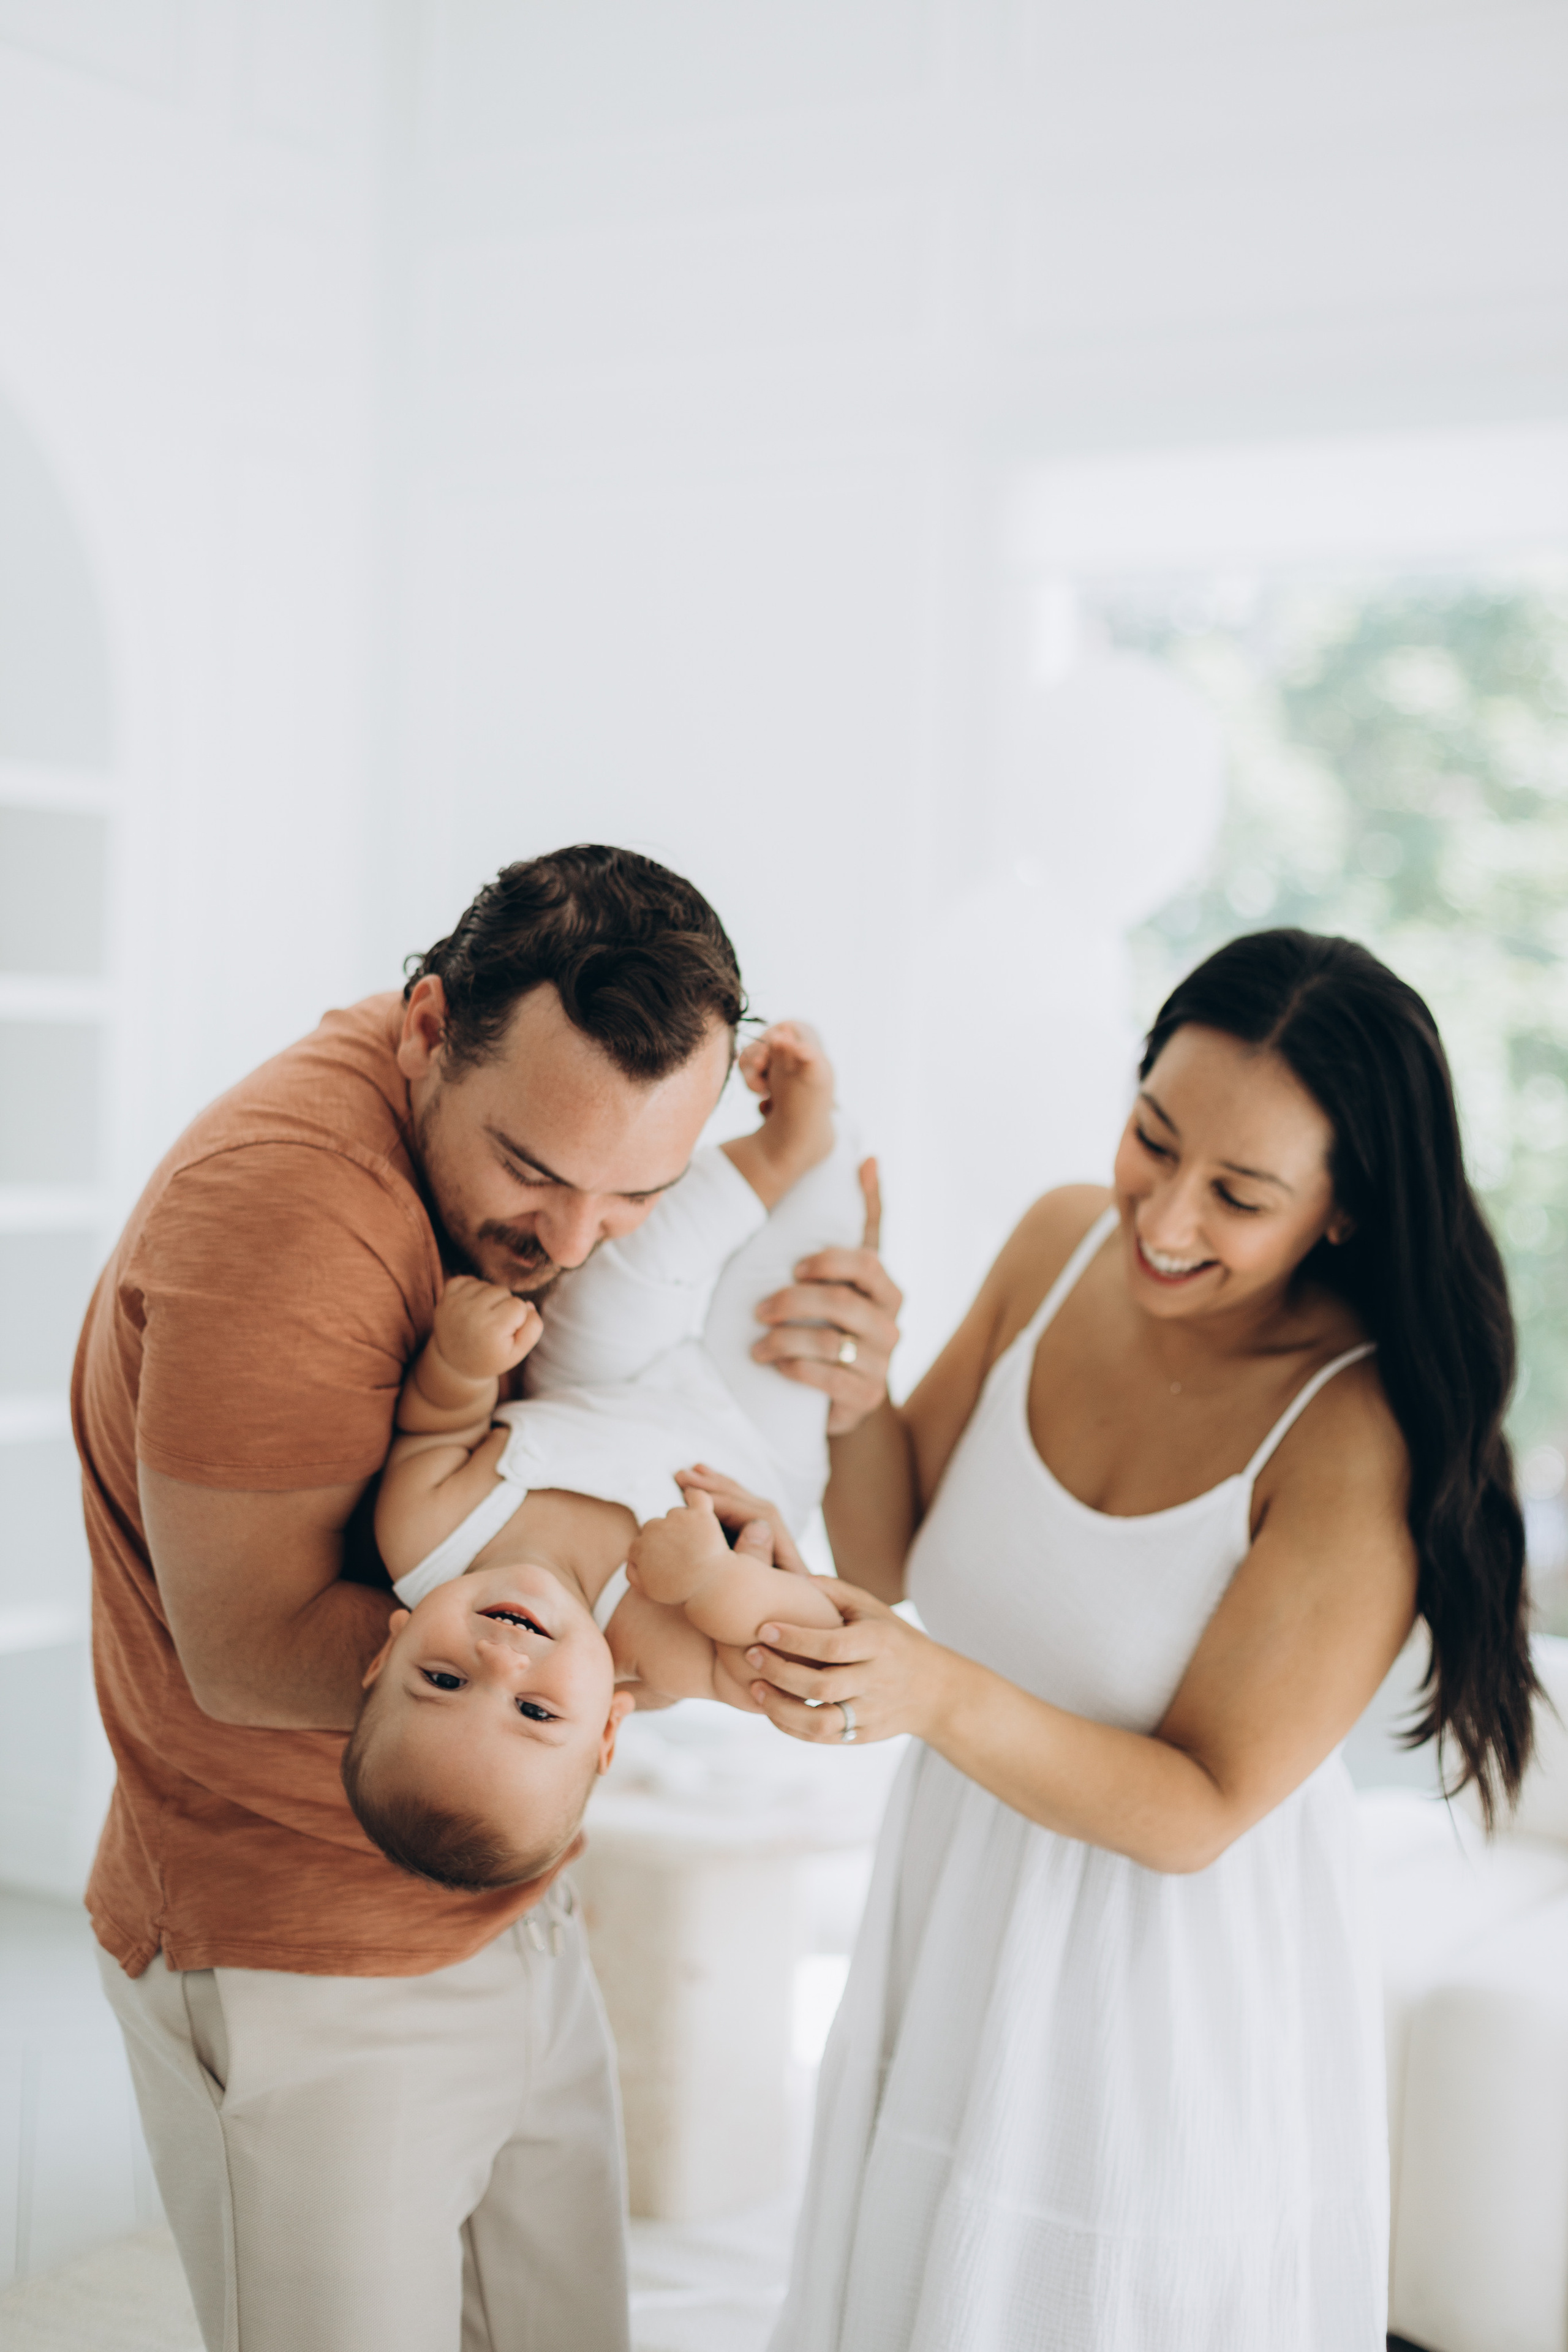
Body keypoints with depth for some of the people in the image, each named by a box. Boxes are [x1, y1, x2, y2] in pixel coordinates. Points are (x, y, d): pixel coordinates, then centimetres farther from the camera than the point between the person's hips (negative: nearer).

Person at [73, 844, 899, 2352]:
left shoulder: (581, 1126, 1)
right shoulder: (284, 1198, -26)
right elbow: (250, 1647, -28)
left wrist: (833, 1392, -21)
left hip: (516, 1927, 8)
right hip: (298, 1973, -7)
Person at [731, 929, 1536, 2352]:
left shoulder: (1361, 1436, -26)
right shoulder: (1063, 1243, -9)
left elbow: (1203, 1810, -21)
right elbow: (889, 1564, 0)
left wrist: (940, 1698, -35)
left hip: (1182, 1995, -6)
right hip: (962, 1926, 6)